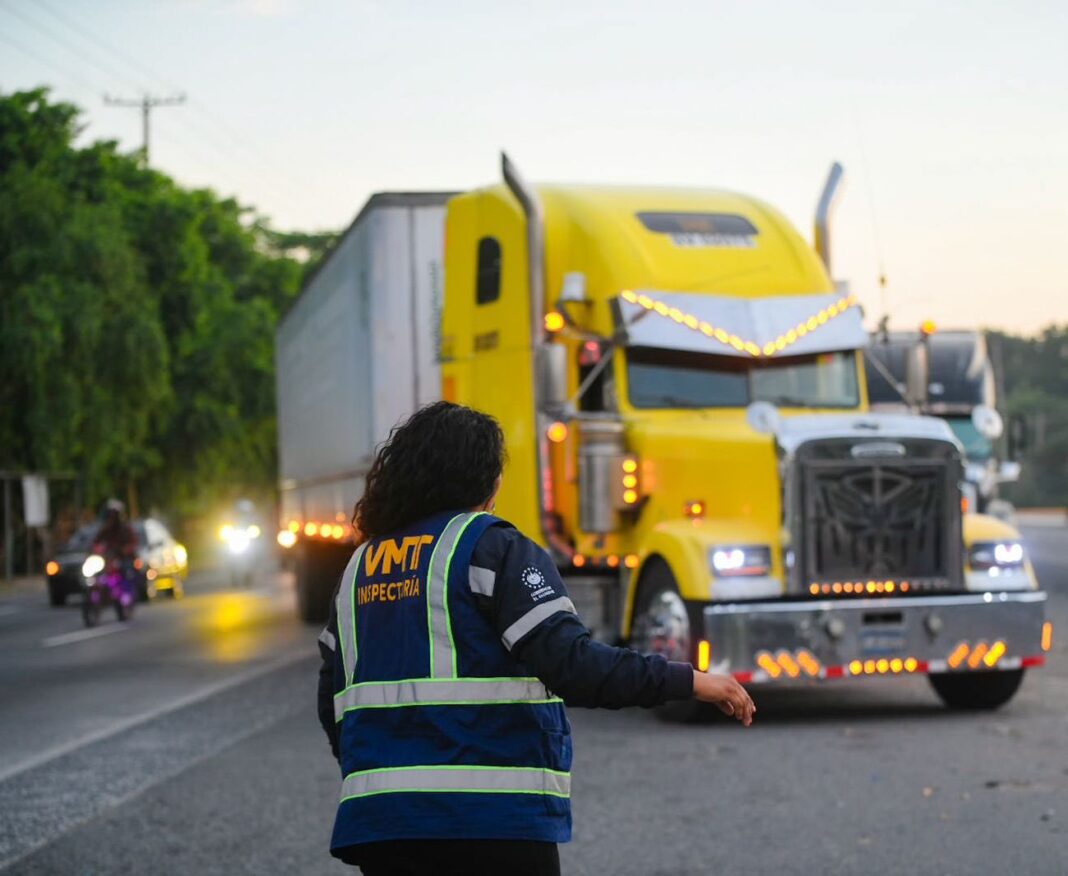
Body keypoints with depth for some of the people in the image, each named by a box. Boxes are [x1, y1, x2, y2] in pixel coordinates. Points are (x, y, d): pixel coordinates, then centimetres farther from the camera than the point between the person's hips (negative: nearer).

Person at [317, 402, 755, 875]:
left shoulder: (360, 565, 15)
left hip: (377, 819, 6)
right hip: (491, 819, -6)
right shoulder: (493, 549, -6)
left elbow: (333, 700, 20)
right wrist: (688, 681, -15)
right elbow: (568, 662, -18)